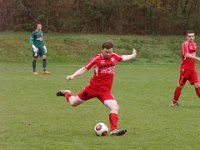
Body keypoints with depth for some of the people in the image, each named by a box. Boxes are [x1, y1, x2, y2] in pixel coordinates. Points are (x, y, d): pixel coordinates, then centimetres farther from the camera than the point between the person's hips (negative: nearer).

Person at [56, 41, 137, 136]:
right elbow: (84, 69, -11)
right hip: (93, 87, -3)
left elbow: (123, 58, 24)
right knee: (73, 103, 11)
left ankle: (113, 130, -17)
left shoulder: (114, 57, 0)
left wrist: (132, 56, 37)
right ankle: (67, 93, 45)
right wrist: (73, 76, -22)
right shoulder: (97, 58, -14)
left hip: (105, 91, 3)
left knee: (115, 107, -20)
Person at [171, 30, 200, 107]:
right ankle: (174, 102, 14)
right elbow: (187, 55, -28)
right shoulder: (185, 44, -13)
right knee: (180, 85, 2)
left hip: (193, 68, 6)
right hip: (185, 68, -6)